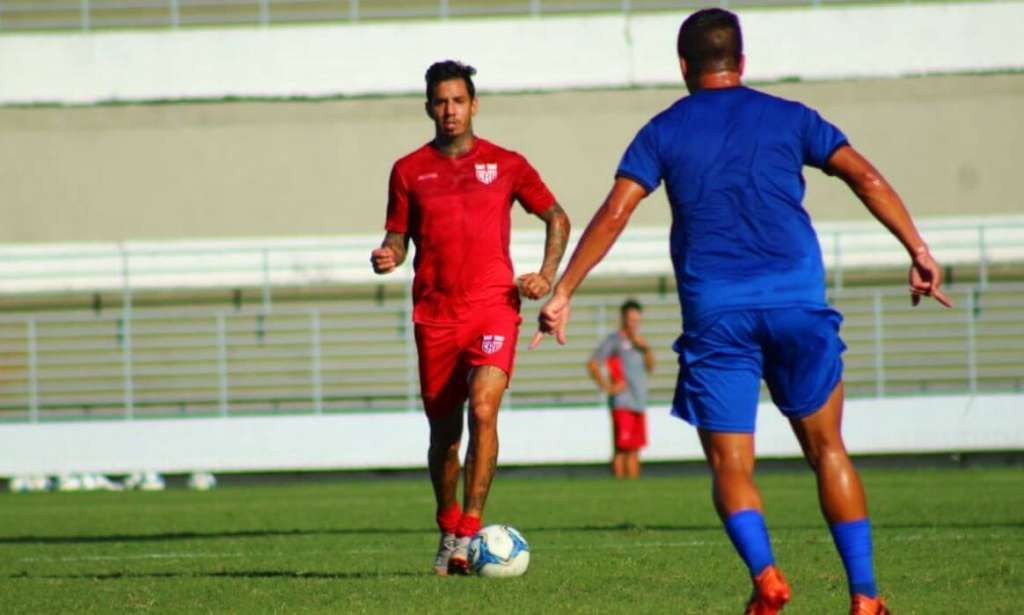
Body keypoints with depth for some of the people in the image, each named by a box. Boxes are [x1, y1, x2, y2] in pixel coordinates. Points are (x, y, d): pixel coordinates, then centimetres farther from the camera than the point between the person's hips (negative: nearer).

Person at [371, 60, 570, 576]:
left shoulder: (506, 164, 5)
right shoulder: (409, 170, 8)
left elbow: (556, 218, 14)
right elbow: (398, 237, 14)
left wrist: (547, 276, 0)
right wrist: (388, 257, -10)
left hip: (494, 306, -2)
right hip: (435, 315, 2)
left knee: (483, 410, -21)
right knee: (443, 431, 8)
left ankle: (468, 534, -21)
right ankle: (448, 530, 28)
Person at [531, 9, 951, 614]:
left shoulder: (664, 132, 9)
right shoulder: (788, 118, 11)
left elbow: (614, 214, 0)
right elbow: (866, 178, 2)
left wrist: (563, 292, 2)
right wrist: (919, 251, 2)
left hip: (714, 311, -1)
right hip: (797, 301, 1)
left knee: (730, 462, 3)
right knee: (827, 450, 10)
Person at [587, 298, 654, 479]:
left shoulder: (637, 341, 19)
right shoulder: (613, 340, -3)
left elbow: (650, 367, 21)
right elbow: (592, 364, -10)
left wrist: (646, 348, 4)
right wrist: (607, 387, -13)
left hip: (639, 403, 7)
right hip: (622, 404, -7)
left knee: (635, 450, 7)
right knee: (622, 448, -11)